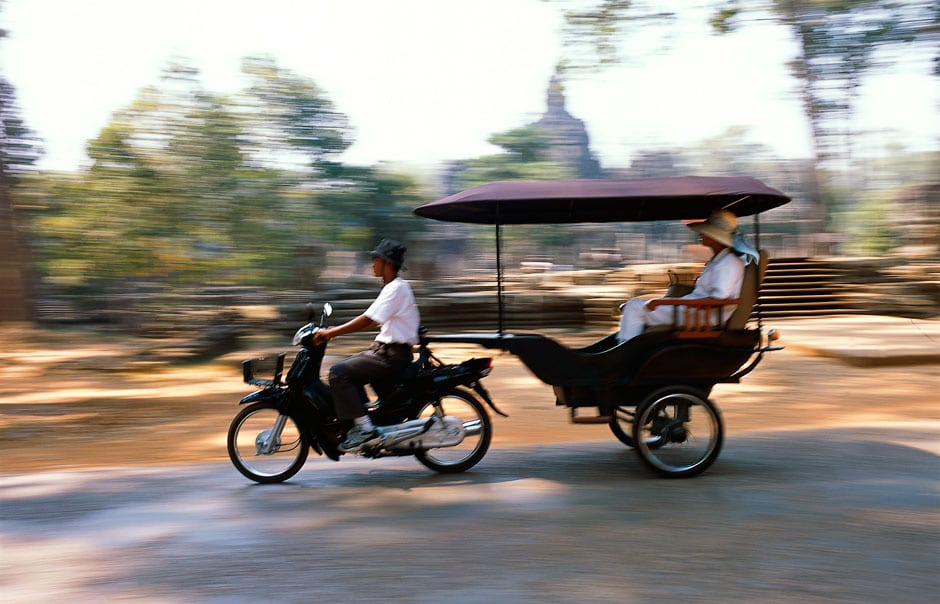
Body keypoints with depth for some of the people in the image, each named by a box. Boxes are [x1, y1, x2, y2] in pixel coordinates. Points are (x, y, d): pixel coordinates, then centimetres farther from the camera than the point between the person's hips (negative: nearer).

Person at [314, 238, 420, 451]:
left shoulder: (397, 288, -15)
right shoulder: (392, 287, 17)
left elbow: (368, 320, -23)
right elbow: (372, 322, 20)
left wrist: (332, 333, -21)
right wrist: (337, 330, 15)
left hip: (393, 354, -11)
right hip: (384, 348, 11)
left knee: (339, 372, -19)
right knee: (345, 369, 16)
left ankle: (364, 429, -19)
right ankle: (361, 420, 15)